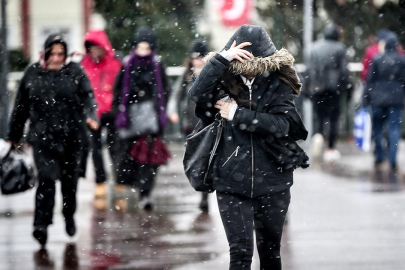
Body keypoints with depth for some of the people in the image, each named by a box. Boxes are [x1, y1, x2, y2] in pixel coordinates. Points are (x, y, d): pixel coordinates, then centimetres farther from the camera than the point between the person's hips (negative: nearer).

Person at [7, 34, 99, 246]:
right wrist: (14, 136, 15)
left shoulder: (75, 72, 2)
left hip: (71, 136, 1)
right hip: (43, 135, -1)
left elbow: (87, 97, -10)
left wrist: (91, 116, -31)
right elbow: (21, 107, 11)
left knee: (69, 180, 12)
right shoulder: (33, 73, 5)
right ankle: (41, 225, -17)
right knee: (46, 177, -14)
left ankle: (69, 217, 33)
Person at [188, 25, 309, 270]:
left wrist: (237, 114, -17)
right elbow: (197, 95, -21)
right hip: (231, 183, -1)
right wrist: (222, 58, -26)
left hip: (271, 182, 1)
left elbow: (280, 124, -17)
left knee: (270, 250, 15)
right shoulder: (226, 82, -2)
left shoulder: (279, 85, -3)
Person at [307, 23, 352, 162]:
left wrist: (311, 86, 14)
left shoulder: (315, 48, 7)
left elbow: (310, 69, 7)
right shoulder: (339, 48, -3)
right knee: (333, 118, 5)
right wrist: (348, 87, 3)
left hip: (317, 87, 2)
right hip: (334, 86, -2)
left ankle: (317, 136, -22)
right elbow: (344, 69, -5)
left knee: (320, 116, 10)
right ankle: (331, 149, 4)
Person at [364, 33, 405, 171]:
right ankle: (392, 160, -7)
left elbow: (370, 80, 0)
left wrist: (367, 99, 4)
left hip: (378, 99, 0)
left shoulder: (377, 60, -2)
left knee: (377, 129, 14)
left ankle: (379, 156, 16)